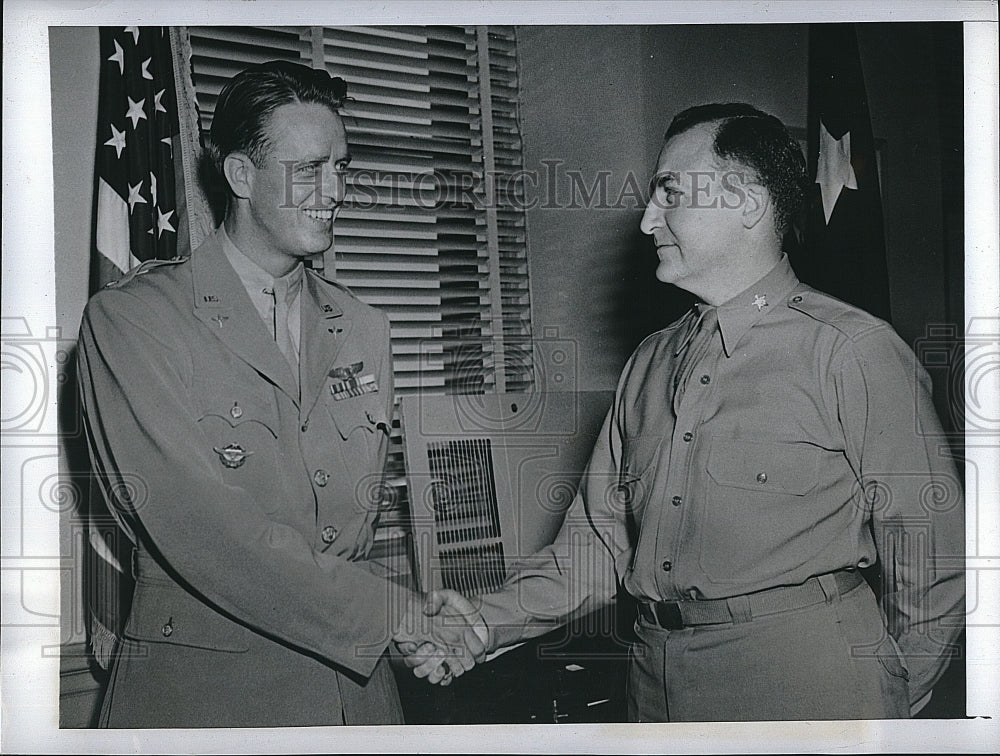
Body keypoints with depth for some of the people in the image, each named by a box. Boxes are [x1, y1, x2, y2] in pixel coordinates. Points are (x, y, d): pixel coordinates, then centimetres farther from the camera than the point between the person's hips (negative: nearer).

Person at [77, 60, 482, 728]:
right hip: (198, 687, -5)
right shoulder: (129, 318, -11)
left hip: (354, 681, 5)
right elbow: (199, 526, -21)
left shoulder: (365, 329, 8)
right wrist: (393, 613, -21)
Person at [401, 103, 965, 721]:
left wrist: (888, 703, -1)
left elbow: (930, 550, -6)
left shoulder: (854, 351, -8)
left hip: (803, 671, -5)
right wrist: (493, 619, -3)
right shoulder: (650, 364, 11)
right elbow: (602, 533, 9)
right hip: (657, 677, 6)